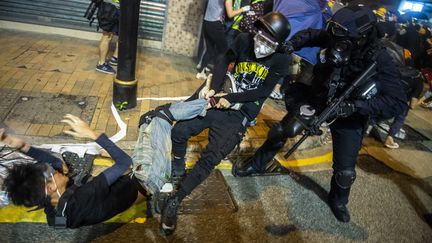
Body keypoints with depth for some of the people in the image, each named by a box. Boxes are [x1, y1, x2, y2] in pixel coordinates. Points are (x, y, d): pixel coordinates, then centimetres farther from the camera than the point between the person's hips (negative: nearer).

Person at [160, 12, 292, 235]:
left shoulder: (281, 60, -9)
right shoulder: (244, 40, -4)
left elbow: (264, 91, -12)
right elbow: (224, 61, 6)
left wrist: (230, 98, -18)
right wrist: (214, 90, -10)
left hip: (240, 114, -3)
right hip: (219, 101, 3)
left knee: (210, 158, -17)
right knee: (179, 131, -9)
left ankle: (173, 201, -9)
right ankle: (178, 169, 21)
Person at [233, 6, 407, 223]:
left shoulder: (379, 60, -29)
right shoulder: (336, 39, -21)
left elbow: (397, 103, -33)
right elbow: (310, 35, 0)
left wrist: (355, 106, -41)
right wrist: (291, 45, -18)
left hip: (349, 116, -2)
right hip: (316, 100, 3)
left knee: (345, 171, 0)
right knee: (279, 132, 3)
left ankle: (338, 201, 35)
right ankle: (256, 165, 30)